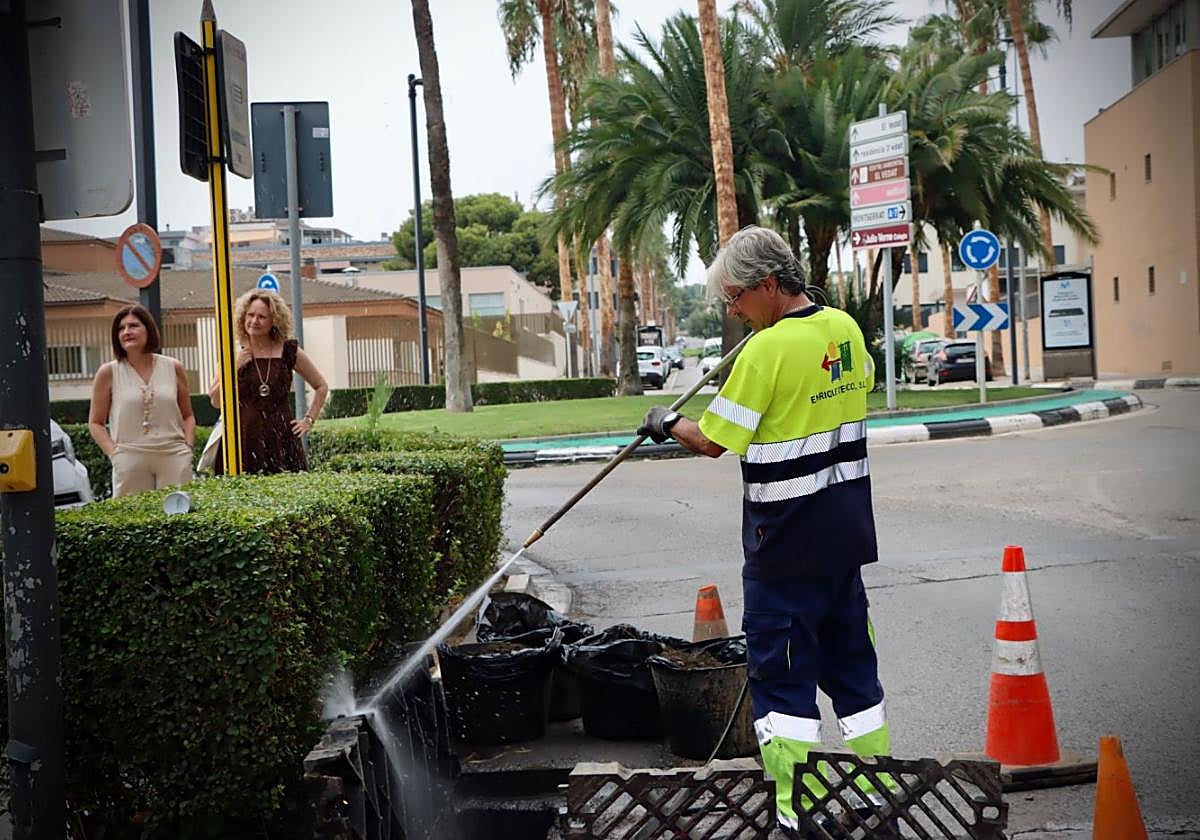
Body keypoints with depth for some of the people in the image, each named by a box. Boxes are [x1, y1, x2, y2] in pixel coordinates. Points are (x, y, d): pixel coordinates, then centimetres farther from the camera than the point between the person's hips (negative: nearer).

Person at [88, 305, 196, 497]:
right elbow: (96, 423, 8)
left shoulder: (174, 368, 11)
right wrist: (114, 453, -5)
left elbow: (188, 416, 18)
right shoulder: (108, 373, 6)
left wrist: (188, 447, 3)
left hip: (174, 456, 1)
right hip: (130, 459, -1)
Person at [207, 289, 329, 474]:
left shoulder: (289, 351, 5)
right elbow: (215, 401, 3)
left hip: (281, 439, 0)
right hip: (244, 440, 0)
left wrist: (309, 420, 8)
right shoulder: (234, 354, 6)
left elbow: (321, 386, 16)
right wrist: (234, 368, -6)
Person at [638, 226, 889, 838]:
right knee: (849, 655, 17)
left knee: (780, 670, 1)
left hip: (787, 537, -8)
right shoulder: (845, 328, 4)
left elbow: (713, 442, -13)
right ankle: (880, 791, 25)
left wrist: (668, 424, 4)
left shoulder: (767, 350, -19)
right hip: (848, 527, 8)